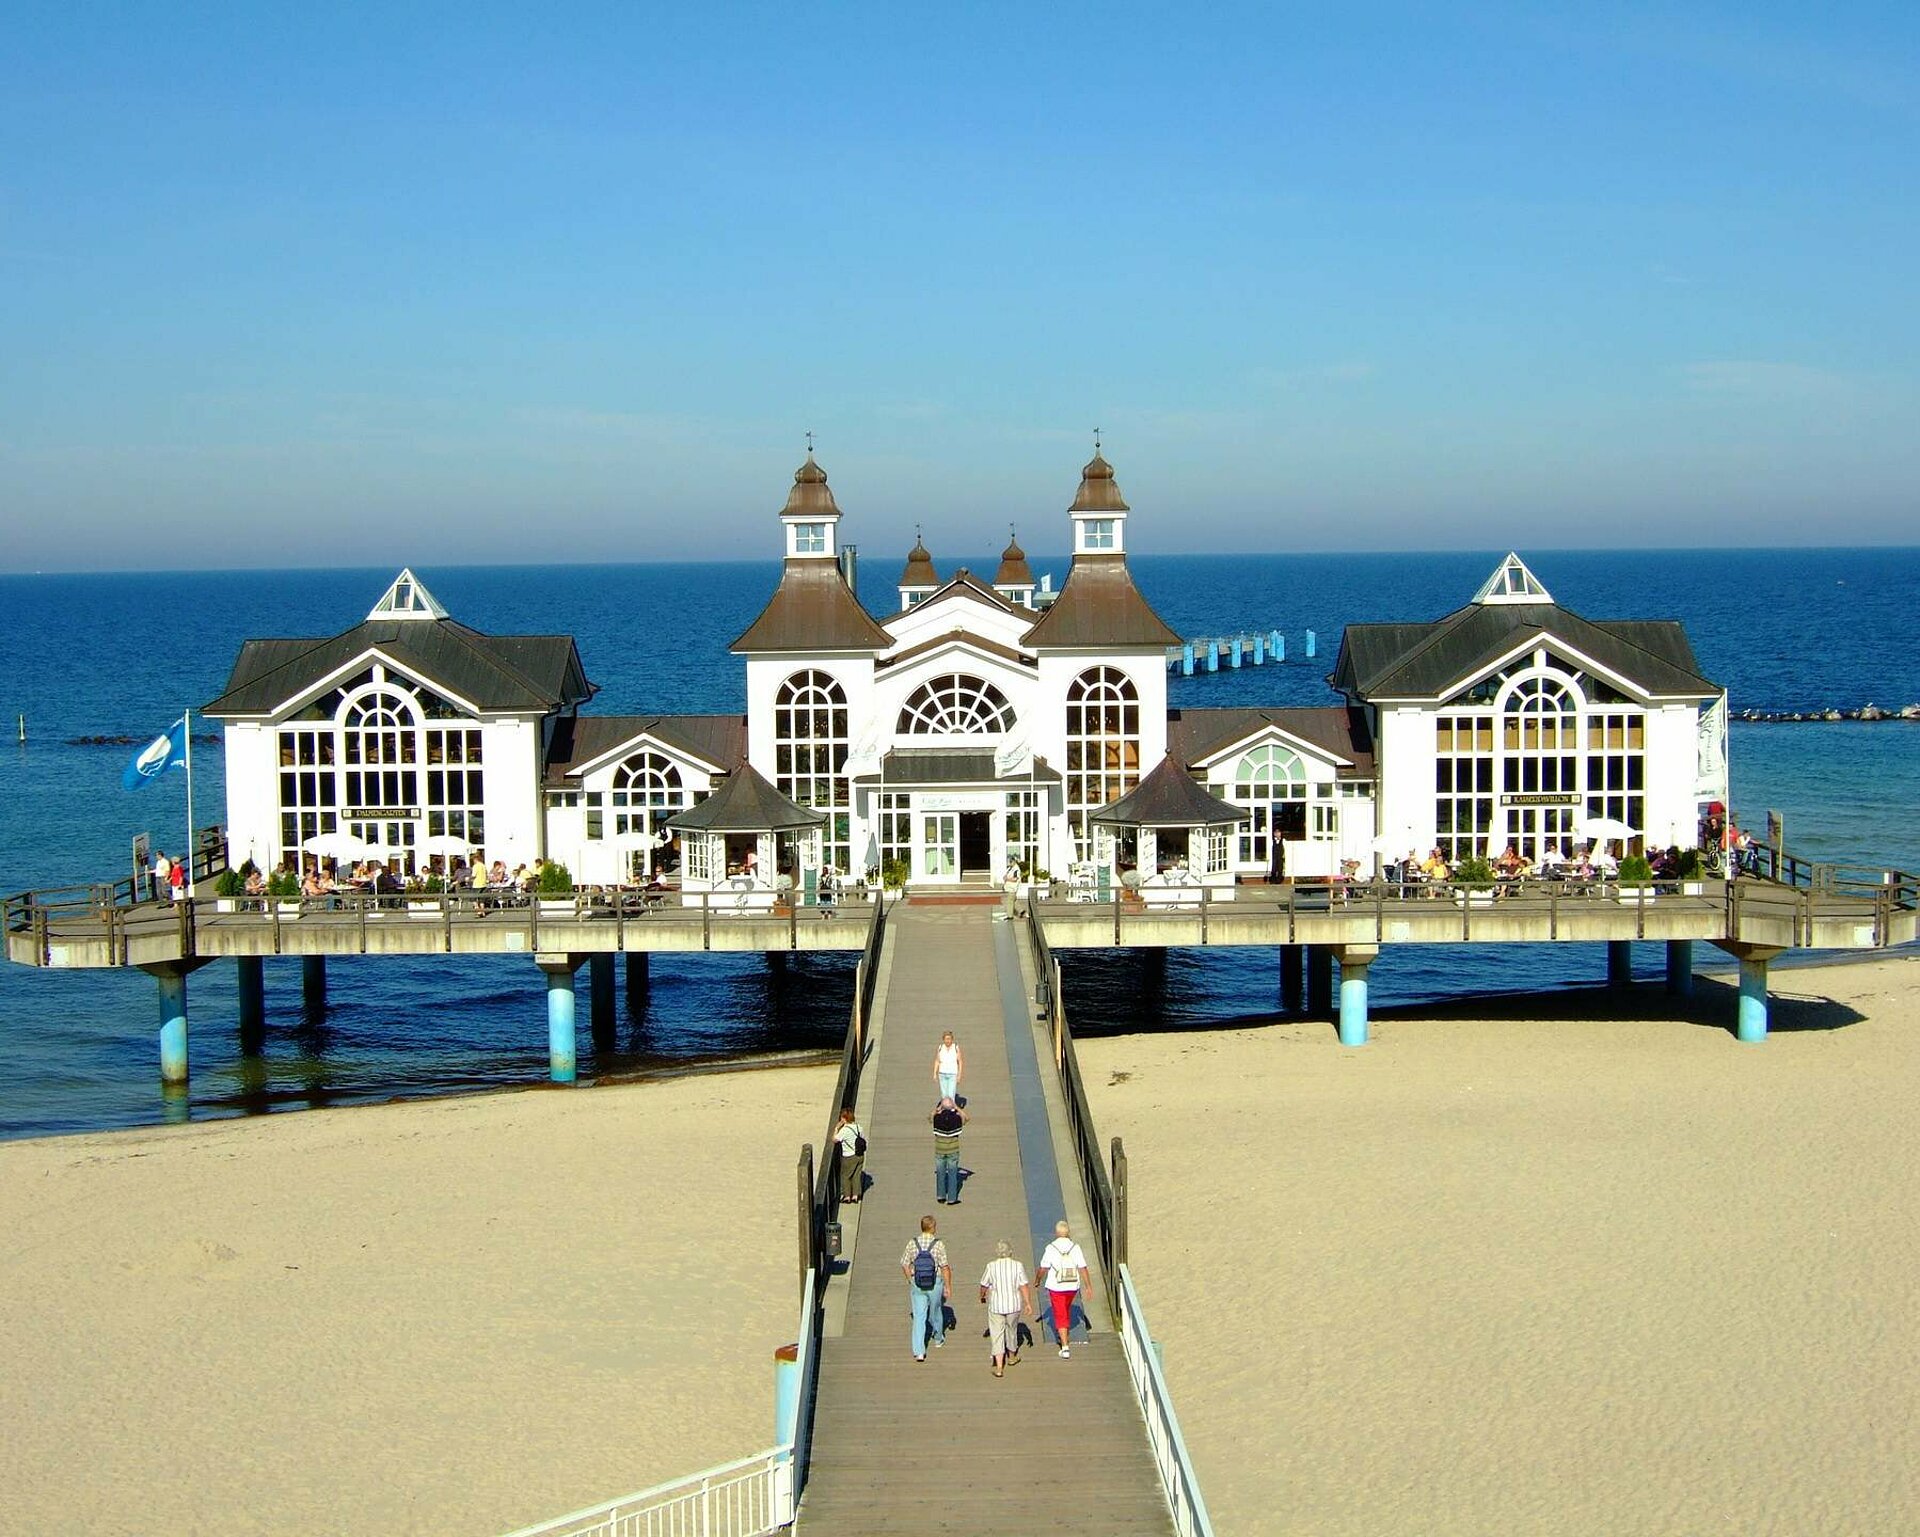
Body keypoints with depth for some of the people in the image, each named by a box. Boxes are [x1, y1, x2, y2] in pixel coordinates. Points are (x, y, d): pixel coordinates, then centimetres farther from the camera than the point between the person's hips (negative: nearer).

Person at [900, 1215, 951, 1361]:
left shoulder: (912, 1243, -7)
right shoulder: (938, 1245, -14)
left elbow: (904, 1264, 0)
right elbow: (945, 1267, -14)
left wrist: (910, 1280, 16)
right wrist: (948, 1286, -3)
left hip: (917, 1284, 1)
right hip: (935, 1284, -1)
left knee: (919, 1317, 3)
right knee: (936, 1312, 22)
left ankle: (919, 1351, -5)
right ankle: (938, 1339, 46)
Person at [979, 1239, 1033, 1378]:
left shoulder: (991, 1266, -7)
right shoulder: (1018, 1266, -7)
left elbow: (984, 1285, 3)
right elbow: (1024, 1286, -10)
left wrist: (982, 1296, 22)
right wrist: (1028, 1304, -3)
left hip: (996, 1305, -1)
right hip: (1014, 1304, 1)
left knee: (997, 1335, 2)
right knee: (1011, 1330, 23)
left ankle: (999, 1367, -6)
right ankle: (1012, 1357, 43)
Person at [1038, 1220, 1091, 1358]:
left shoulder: (1051, 1248, -13)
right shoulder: (1075, 1247, -7)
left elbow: (1043, 1268, -6)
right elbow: (1083, 1268, -6)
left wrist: (1038, 1280, 12)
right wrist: (1088, 1286, 2)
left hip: (1056, 1287, -3)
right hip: (1073, 1286, 3)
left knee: (1060, 1315, 2)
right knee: (1067, 1309, 28)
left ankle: (1065, 1346, -6)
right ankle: (1066, 1335, 44)